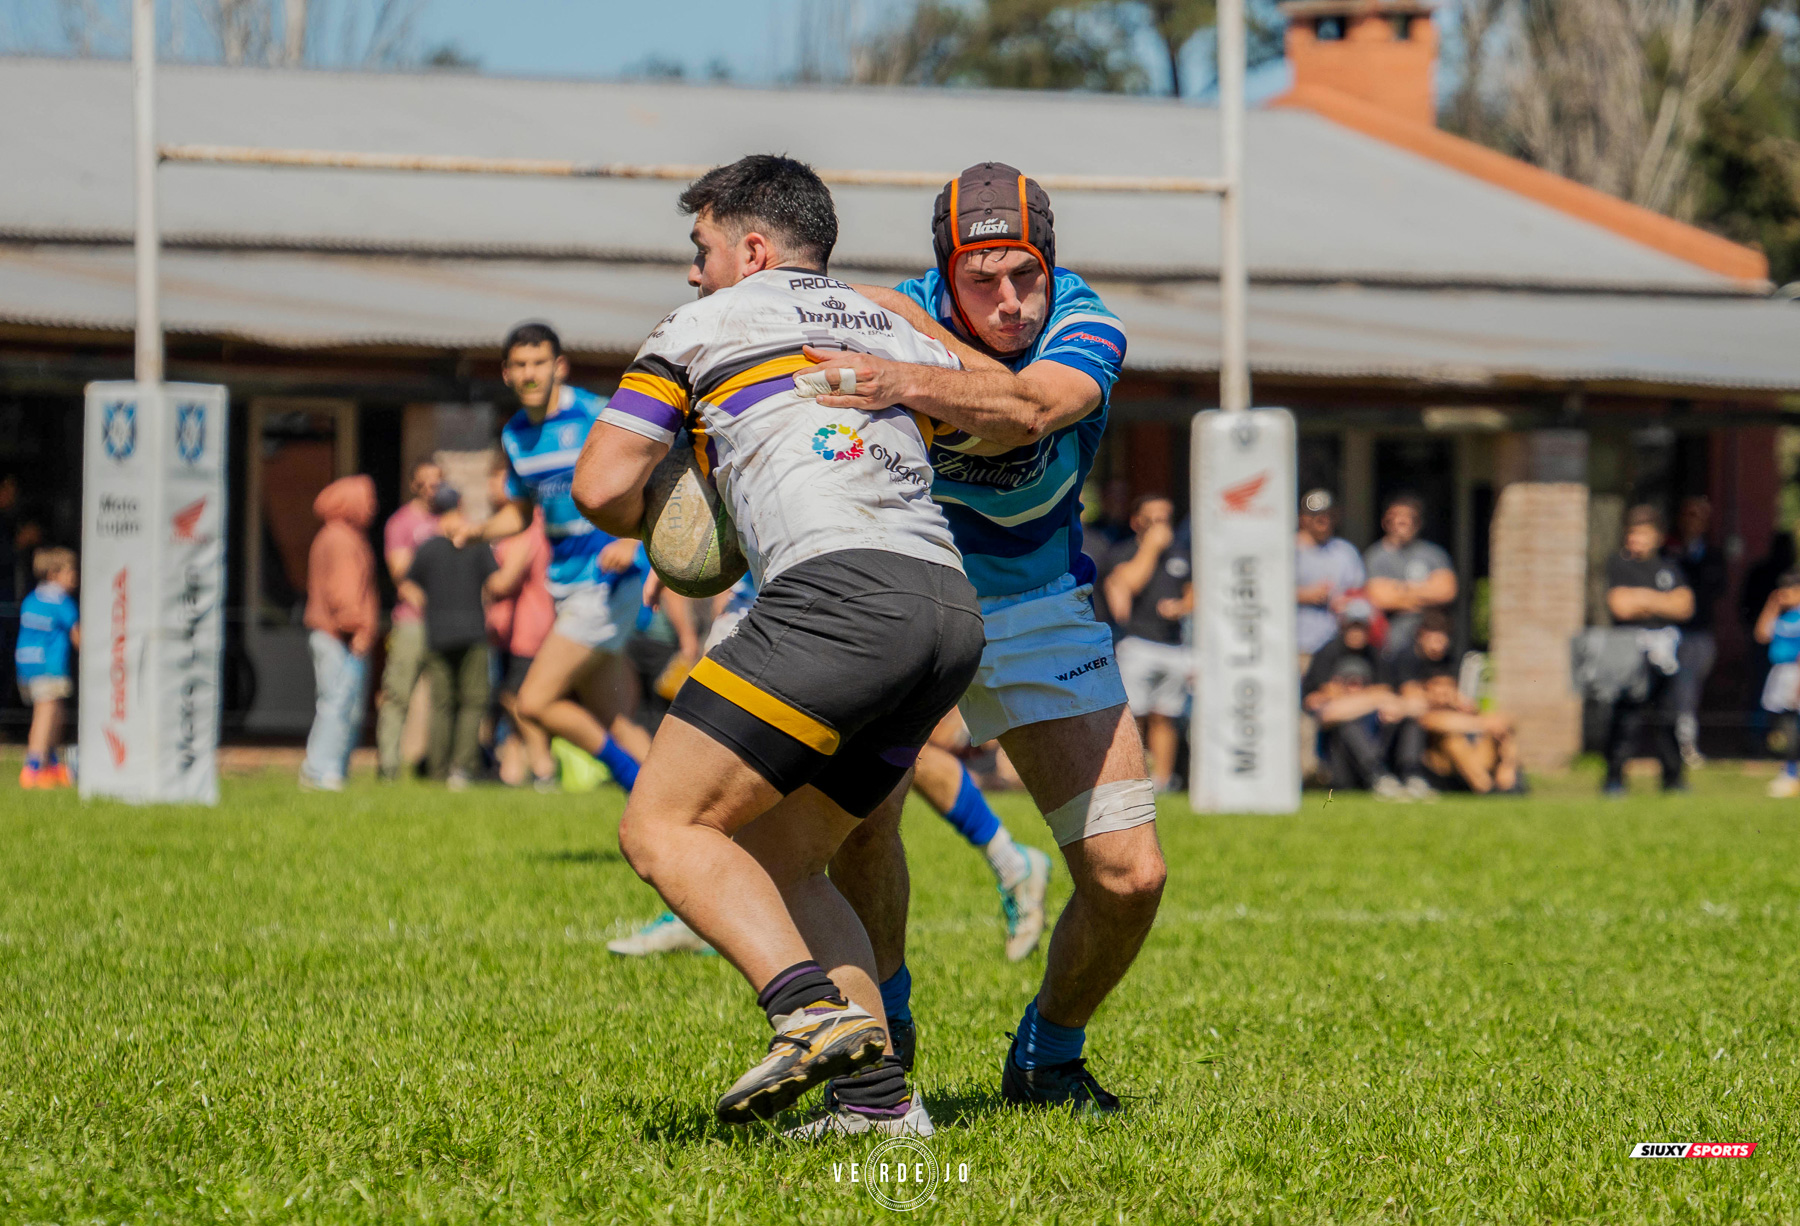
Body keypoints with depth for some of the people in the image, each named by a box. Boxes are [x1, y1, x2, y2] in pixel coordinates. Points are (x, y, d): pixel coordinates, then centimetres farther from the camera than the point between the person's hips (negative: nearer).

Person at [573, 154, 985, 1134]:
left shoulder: (703, 327, 13)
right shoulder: (892, 329, 29)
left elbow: (602, 486, 6)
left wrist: (656, 530, 29)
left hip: (838, 595, -7)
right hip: (951, 612, 7)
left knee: (663, 826, -5)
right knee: (775, 866, 15)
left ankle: (814, 1009, -27)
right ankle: (884, 1098, 1)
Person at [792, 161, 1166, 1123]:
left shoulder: (1088, 329, -22)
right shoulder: (895, 317, -19)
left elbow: (1025, 409, -44)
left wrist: (911, 383, -60)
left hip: (1037, 614, 1)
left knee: (1129, 876, -6)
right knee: (861, 810, -26)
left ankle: (1047, 1058, 21)